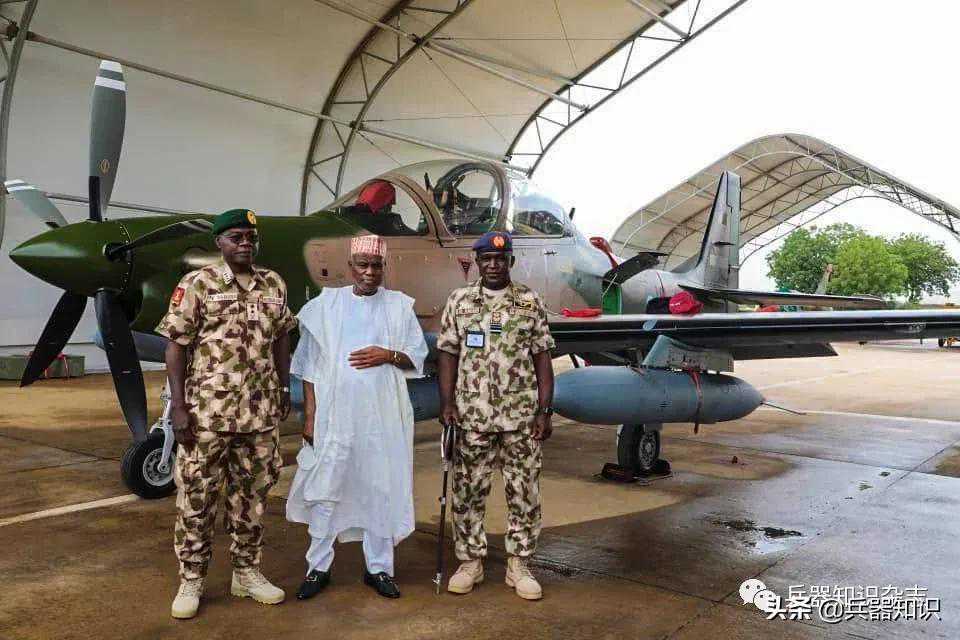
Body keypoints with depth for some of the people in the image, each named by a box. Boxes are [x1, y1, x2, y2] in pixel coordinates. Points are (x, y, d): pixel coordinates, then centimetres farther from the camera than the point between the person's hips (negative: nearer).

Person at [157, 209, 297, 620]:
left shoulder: (274, 285, 8)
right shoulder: (197, 285, -5)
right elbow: (176, 347, -6)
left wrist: (284, 391, 12)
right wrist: (178, 406, -11)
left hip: (261, 412, 4)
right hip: (208, 412, -4)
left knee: (252, 493, 12)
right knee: (197, 496, 5)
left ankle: (247, 572, 27)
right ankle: (191, 580, 20)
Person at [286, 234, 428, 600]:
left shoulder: (399, 306, 6)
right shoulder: (327, 304, 4)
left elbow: (417, 356, 9)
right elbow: (310, 365, 3)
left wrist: (389, 355, -12)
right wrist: (310, 415, -2)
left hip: (383, 417, 1)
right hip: (334, 415, 0)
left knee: (381, 490, 6)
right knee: (324, 490, 4)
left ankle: (378, 567, 20)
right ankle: (318, 567, 18)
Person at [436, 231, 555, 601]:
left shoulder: (530, 302, 4)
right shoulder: (459, 301, 5)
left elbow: (542, 358, 3)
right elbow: (448, 354, 4)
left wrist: (545, 411, -2)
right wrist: (447, 403, -5)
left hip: (521, 416, 0)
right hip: (472, 415, 1)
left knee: (524, 492, 5)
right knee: (467, 490, 7)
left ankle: (518, 565, 20)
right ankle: (470, 562, 22)